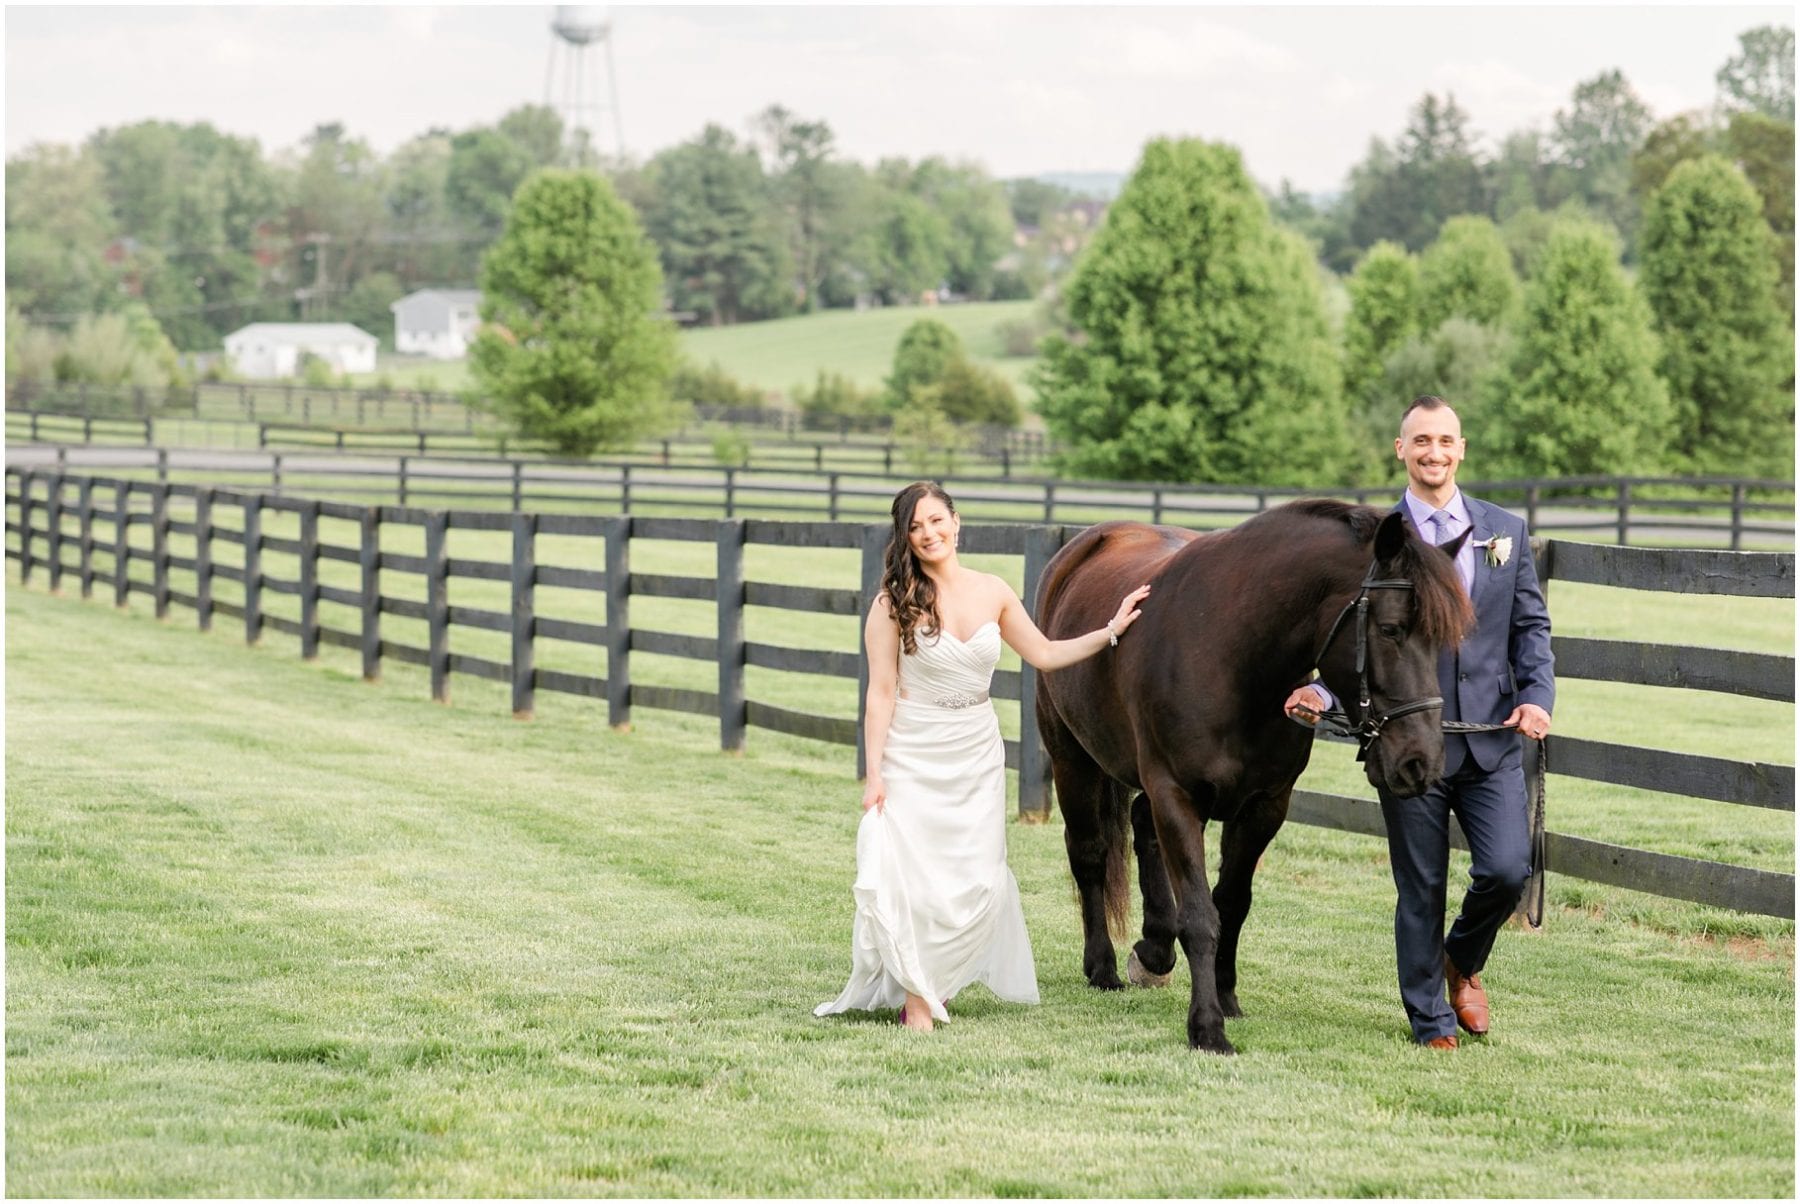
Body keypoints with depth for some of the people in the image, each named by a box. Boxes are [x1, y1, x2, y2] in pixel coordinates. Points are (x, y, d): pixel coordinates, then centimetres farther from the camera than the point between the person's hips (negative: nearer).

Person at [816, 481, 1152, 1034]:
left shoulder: (993, 592, 2)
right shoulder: (896, 601, -9)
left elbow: (1043, 654, 14)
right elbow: (881, 691, -9)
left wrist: (1112, 630, 9)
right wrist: (874, 774, -13)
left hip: (977, 754, 4)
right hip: (912, 755, -4)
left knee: (975, 881, 2)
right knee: (910, 877, -6)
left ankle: (934, 981, 25)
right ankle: (917, 998, 10)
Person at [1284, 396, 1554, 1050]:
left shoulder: (1505, 530, 9)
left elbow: (1531, 626, 10)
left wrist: (1538, 695, -8)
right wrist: (1321, 693, -17)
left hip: (1493, 735, 2)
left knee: (1507, 870, -9)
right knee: (1421, 890, 4)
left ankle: (1463, 961, 22)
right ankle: (1432, 1024, 18)